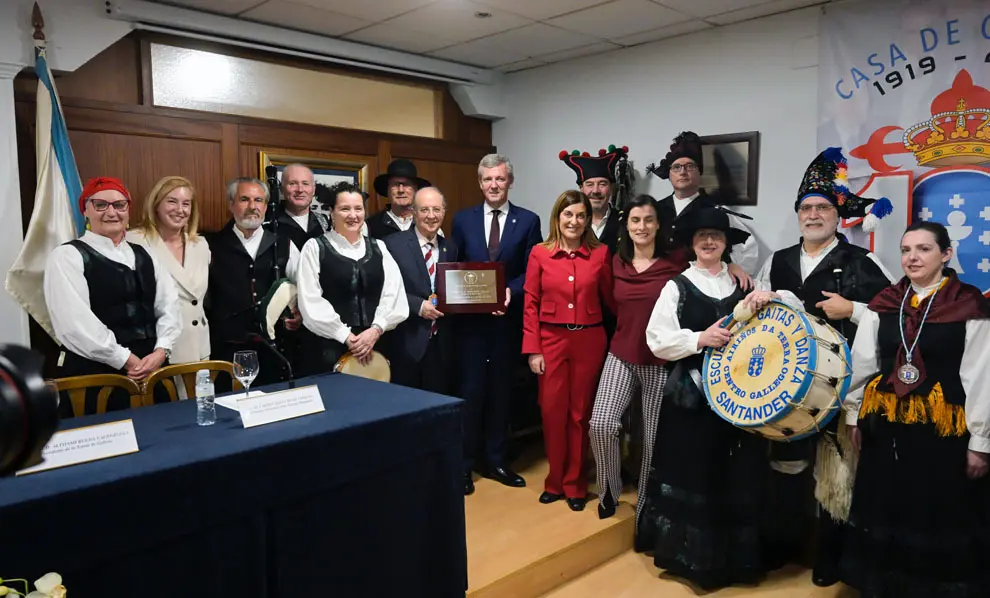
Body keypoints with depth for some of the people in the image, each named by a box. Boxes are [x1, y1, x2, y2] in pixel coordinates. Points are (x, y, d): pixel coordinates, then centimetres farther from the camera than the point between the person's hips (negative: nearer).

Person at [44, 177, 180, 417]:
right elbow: (75, 322, -14)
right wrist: (126, 360, -15)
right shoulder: (68, 256, -3)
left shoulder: (143, 256, 15)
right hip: (92, 374, -5)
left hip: (152, 369, 5)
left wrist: (160, 351, -10)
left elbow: (168, 305, 6)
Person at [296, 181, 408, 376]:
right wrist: (346, 336, -11)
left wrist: (376, 329, -12)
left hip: (375, 345, 3)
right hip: (328, 348, -3)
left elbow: (394, 294, 2)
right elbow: (310, 302, -7)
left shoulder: (378, 248, 12)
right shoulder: (315, 248, 1)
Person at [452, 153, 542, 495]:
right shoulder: (463, 219, 6)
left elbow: (531, 272, -2)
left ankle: (495, 460, 24)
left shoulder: (528, 221, 2)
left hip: (508, 318, 0)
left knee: (501, 390, 11)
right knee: (470, 390, 3)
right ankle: (464, 464, 15)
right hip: (470, 317, 0)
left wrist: (510, 292, -18)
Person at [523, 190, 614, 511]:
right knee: (552, 412, 6)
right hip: (551, 341, 0)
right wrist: (532, 349, -5)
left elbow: (610, 299, 7)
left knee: (580, 413, 10)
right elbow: (530, 304, -1)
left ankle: (575, 484, 25)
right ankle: (555, 481, 26)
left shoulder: (600, 253, 0)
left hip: (589, 341, 0)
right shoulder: (539, 253, -1)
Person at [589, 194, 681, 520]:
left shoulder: (674, 266, -7)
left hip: (661, 362, -2)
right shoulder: (616, 264, 5)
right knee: (601, 424, -15)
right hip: (621, 356, 3)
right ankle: (610, 489, 12)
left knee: (654, 438, 5)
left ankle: (645, 508, 27)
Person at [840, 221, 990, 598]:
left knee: (940, 518, 9)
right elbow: (861, 364, 8)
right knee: (885, 514, 14)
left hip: (943, 428, -3)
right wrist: (855, 417, 7)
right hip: (886, 425, 4)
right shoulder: (883, 304, 4)